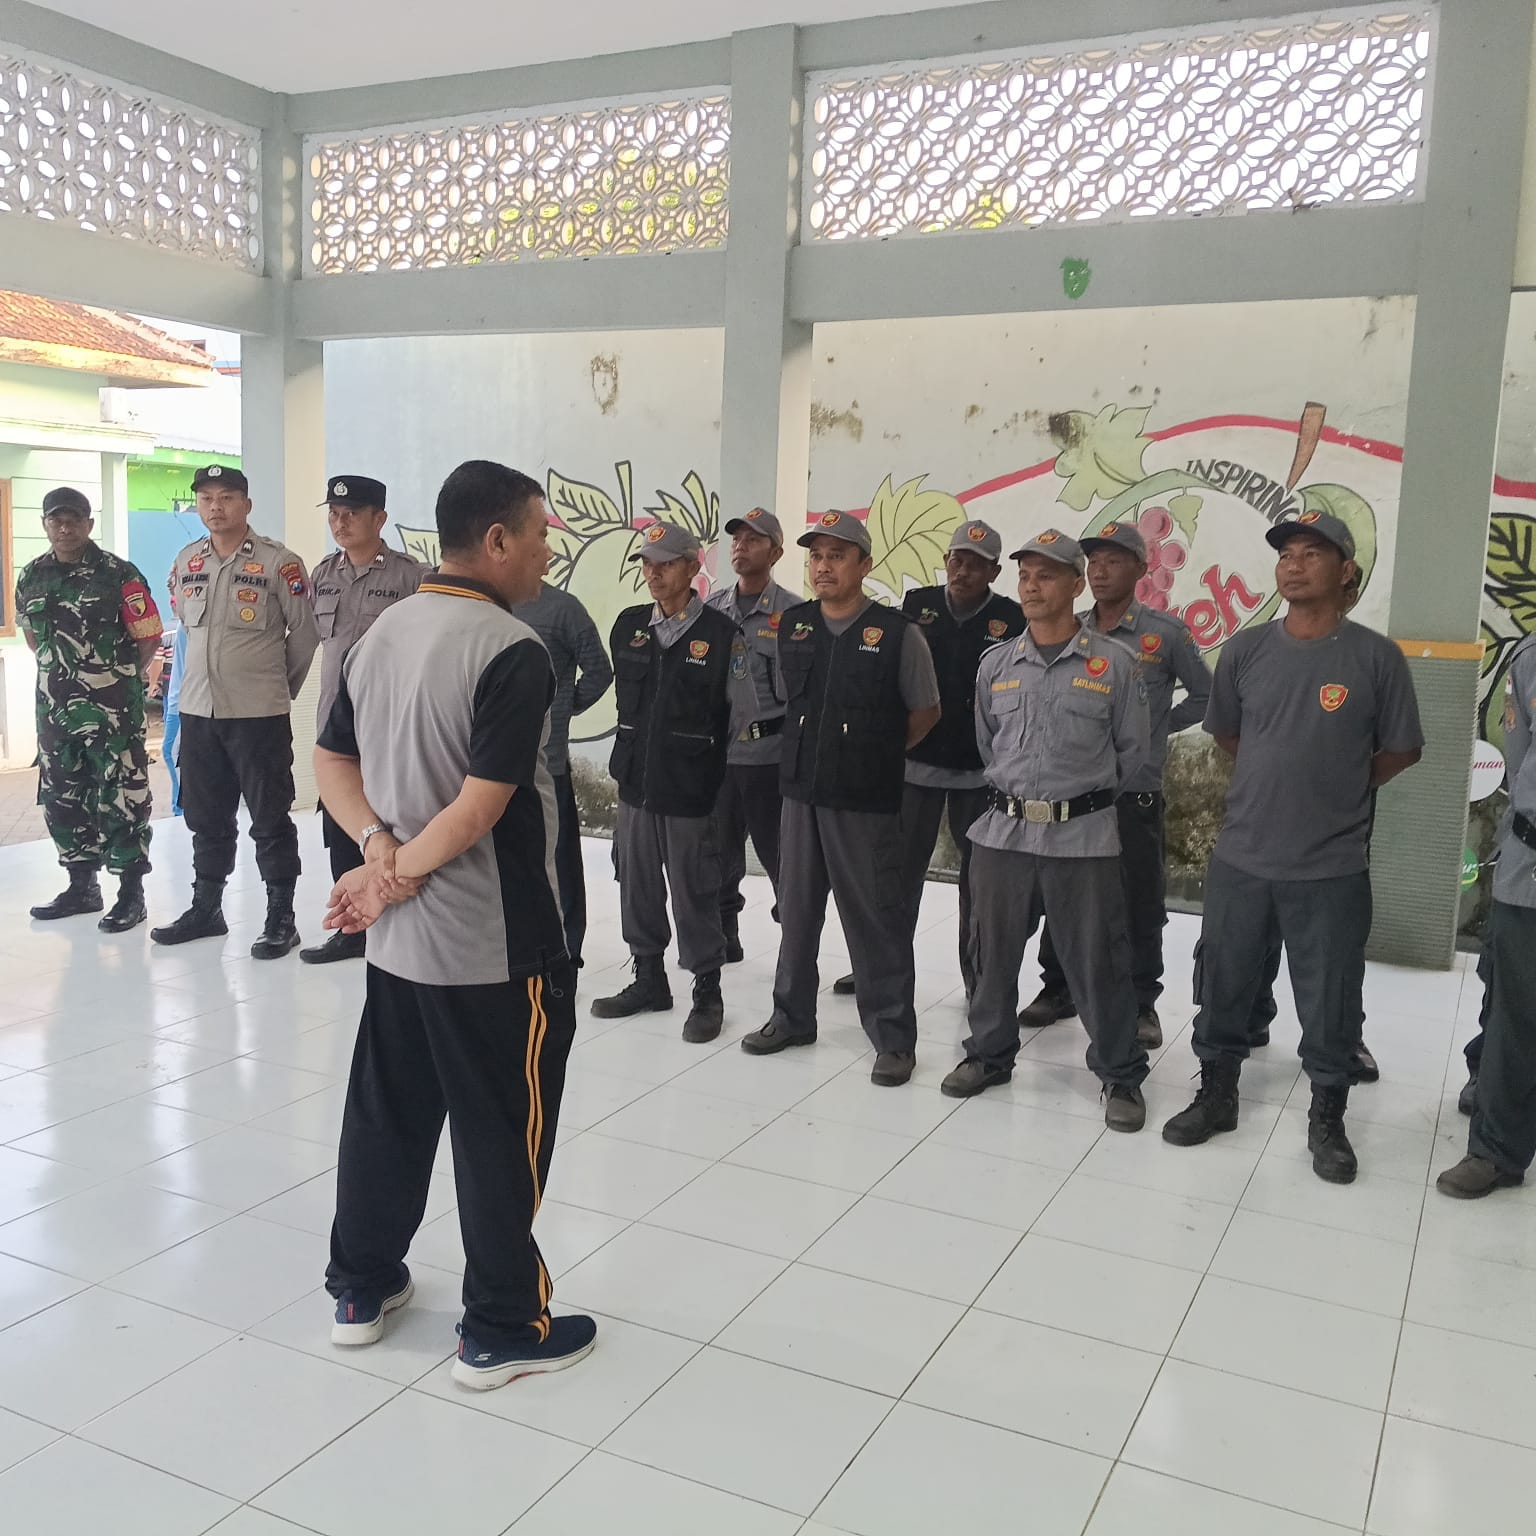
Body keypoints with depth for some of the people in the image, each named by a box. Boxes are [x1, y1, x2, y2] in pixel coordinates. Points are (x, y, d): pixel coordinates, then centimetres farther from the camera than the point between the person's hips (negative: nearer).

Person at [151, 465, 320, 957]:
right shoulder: (187, 562, 8)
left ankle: (281, 918, 10)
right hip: (197, 711, 6)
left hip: (259, 714, -5)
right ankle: (206, 908, 28)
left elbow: (305, 632, -3)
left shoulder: (278, 562, -9)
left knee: (270, 820, 1)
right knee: (206, 819, 15)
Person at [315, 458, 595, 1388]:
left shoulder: (383, 631, 7)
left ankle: (362, 1288, 35)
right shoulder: (513, 652, -19)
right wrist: (396, 880, -12)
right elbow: (480, 808, -24)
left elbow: (332, 764, 8)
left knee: (387, 1109, 20)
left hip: (400, 936, 8)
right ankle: (504, 1330, 18)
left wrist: (381, 848, -6)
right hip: (495, 945, -8)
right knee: (504, 1133, 6)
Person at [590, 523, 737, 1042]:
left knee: (694, 894, 2)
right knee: (637, 888, 14)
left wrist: (714, 779, -5)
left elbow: (733, 711, -6)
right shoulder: (628, 626, 7)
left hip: (690, 790, -5)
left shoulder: (719, 632, -8)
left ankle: (707, 993, 17)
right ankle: (649, 980, 30)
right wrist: (630, 755, 16)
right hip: (636, 782, 5)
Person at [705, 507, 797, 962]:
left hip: (770, 754, -4)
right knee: (719, 854, 13)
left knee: (779, 854, 3)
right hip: (716, 752, 4)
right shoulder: (711, 609, 7)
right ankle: (722, 937, 26)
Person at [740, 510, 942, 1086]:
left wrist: (877, 755, 9)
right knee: (797, 909, 15)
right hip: (801, 790, 5)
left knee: (875, 918, 2)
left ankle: (893, 1037, 14)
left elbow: (924, 714, 3)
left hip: (865, 801, -5)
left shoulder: (897, 634, -9)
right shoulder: (791, 627, 5)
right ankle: (792, 1016, 31)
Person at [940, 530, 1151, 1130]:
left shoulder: (1114, 663, -3)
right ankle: (989, 1053, 31)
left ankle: (1121, 1074, 19)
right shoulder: (996, 664, 7)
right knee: (994, 953, 13)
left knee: (1097, 962, 3)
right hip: (1001, 832, 4)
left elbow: (1132, 750, 5)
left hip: (1083, 837, -3)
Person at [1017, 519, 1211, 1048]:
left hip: (1135, 791, -3)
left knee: (1140, 904, 5)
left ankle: (1141, 1003, 19)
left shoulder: (1165, 632, -2)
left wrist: (1156, 727, 1)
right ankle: (1057, 989, 27)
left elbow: (1203, 696, 8)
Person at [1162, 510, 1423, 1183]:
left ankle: (1327, 1119, 29)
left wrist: (1338, 792, 6)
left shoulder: (1375, 656, -7)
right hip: (1239, 858, 3)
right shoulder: (1245, 649, 0)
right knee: (1222, 990, 15)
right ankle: (1216, 1095, 34)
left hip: (1331, 869, -2)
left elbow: (1401, 750, 3)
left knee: (1329, 1006, 9)